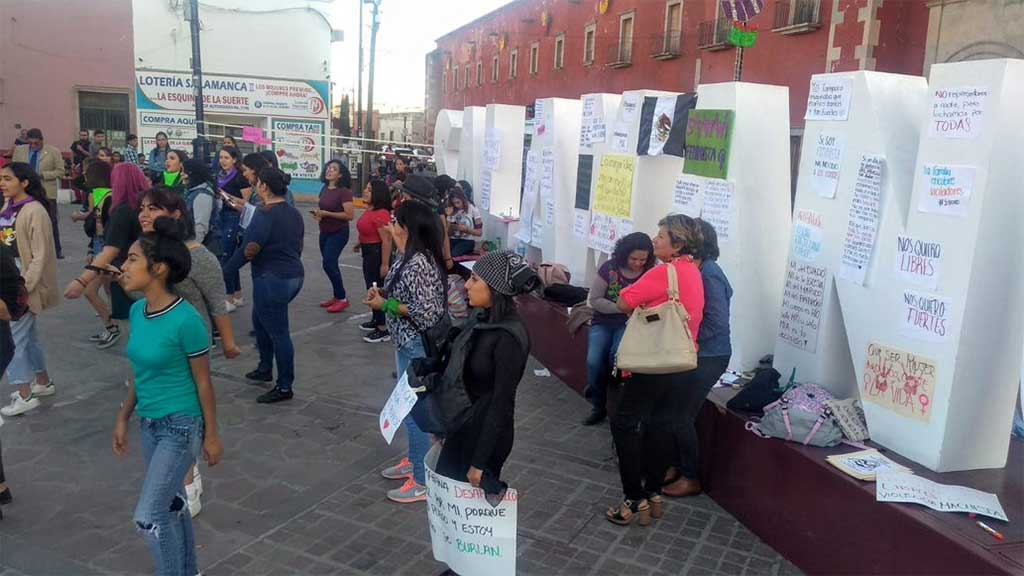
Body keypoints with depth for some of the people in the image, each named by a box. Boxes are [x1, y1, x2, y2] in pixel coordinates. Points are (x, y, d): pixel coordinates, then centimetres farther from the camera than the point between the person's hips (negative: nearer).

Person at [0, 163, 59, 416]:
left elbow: (40, 256, -18)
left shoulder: (34, 211, -17)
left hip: (22, 285, -8)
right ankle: (43, 382, 31)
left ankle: (25, 396, 6)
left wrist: (23, 287, -20)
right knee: (28, 334, 17)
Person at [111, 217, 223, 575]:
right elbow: (140, 373, 11)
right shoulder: (137, 311, 0)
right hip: (150, 423, 8)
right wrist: (123, 418, 14)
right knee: (171, 503, 20)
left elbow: (203, 382, -14)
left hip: (181, 426, -8)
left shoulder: (186, 320, -22)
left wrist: (212, 436, -9)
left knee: (148, 516, -5)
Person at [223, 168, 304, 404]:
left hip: (272, 280, -9)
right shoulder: (293, 212, 9)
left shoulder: (265, 214, -17)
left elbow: (248, 251, -18)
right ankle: (265, 369, 37)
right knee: (260, 320, 25)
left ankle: (285, 387, 10)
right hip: (294, 276, 9)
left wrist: (224, 272, -7)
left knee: (278, 332, 0)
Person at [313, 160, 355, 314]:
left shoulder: (344, 191, -16)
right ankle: (336, 296, 26)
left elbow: (350, 215, -23)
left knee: (329, 263, -13)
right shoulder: (324, 189, 6)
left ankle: (342, 299, -1)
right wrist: (318, 214, -1)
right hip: (324, 232, 8)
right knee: (328, 264, 12)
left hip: (338, 233, -8)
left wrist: (326, 213, -22)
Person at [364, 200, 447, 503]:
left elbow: (425, 310, -28)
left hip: (417, 346, -11)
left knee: (415, 409, 0)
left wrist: (386, 305, -20)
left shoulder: (417, 263, -25)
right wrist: (383, 292, 1)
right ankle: (414, 460, 40)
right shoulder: (409, 256, 6)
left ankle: (423, 481, 12)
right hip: (407, 342, 11)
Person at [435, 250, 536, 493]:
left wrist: (480, 462, -17)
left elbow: (502, 403, -21)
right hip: (462, 424, 8)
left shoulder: (509, 338, -25)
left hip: (487, 431, -8)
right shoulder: (481, 317, -1)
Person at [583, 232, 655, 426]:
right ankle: (599, 407, 4)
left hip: (629, 324, -1)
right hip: (603, 322, 1)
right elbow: (594, 300, -6)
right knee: (594, 361, -19)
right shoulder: (609, 268, -8)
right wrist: (621, 307, -18)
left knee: (617, 356, -29)